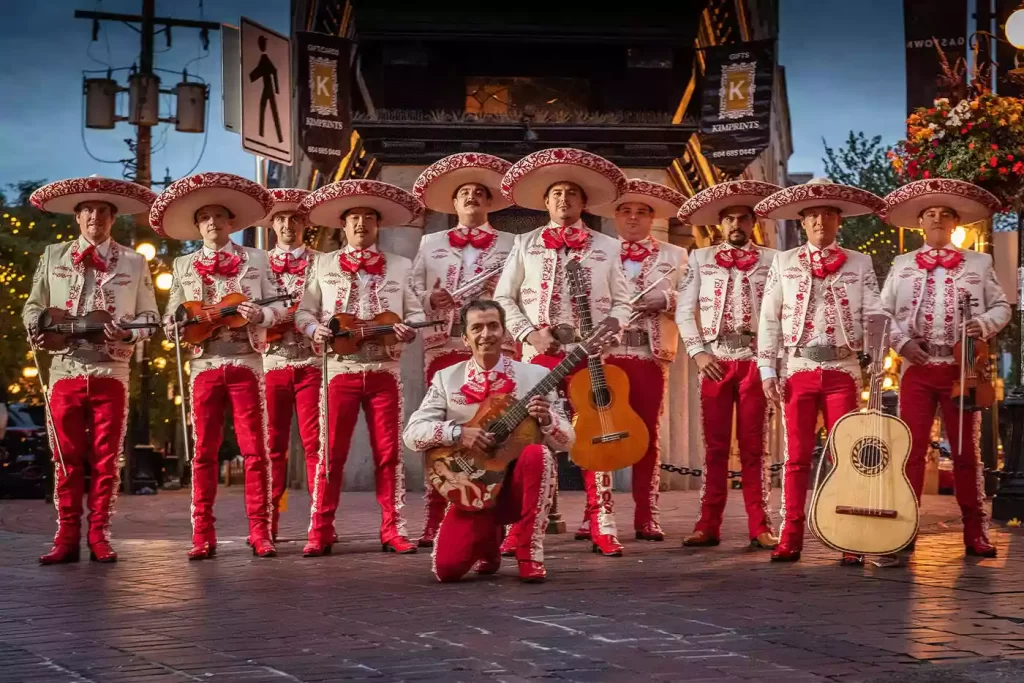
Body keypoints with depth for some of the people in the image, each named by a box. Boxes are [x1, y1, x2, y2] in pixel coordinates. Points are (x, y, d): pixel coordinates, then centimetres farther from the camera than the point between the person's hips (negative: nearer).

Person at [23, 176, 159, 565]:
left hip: (111, 372, -1)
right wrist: (38, 327, -6)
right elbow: (33, 306, 16)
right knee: (66, 459, 1)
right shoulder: (52, 256, 11)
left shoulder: (134, 262, 8)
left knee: (106, 459, 1)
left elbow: (150, 316, 7)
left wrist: (129, 333, -13)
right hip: (65, 370, 1)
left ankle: (99, 536, 7)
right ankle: (67, 537, 6)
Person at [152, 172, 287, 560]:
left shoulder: (255, 260, 9)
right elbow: (170, 320, 13)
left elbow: (280, 308, 6)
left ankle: (260, 533, 1)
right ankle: (203, 536, 4)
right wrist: (179, 326, -9)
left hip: (246, 363, -1)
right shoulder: (184, 266, 13)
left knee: (255, 450, -3)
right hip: (204, 365, 1)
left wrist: (259, 314, -14)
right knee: (204, 451, 1)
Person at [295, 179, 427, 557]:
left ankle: (393, 530, 6)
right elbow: (305, 310, 10)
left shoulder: (400, 266, 12)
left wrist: (410, 330, -13)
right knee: (330, 451, -3)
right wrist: (314, 329, -11)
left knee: (388, 451, 0)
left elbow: (416, 312, 9)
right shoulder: (324, 264, 11)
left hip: (384, 369, 1)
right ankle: (320, 531, 1)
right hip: (340, 368, -1)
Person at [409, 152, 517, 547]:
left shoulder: (510, 245, 14)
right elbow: (412, 288, 11)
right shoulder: (431, 243, 19)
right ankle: (434, 524, -1)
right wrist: (429, 299, -9)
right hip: (444, 347, 1)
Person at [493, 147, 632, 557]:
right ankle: (522, 527, 2)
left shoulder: (607, 247, 11)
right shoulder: (526, 244, 11)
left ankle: (603, 528, 0)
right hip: (539, 352, 0)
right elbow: (503, 298, 7)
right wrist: (528, 333, -7)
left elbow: (622, 303, 10)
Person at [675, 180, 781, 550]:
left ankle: (759, 526, 3)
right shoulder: (700, 258, 12)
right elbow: (684, 309, 7)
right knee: (715, 445, 2)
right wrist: (697, 352, -3)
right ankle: (708, 525, 4)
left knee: (753, 446, 1)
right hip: (715, 360, 1)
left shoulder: (772, 259, 8)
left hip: (755, 359, -1)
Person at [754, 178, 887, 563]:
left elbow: (874, 314, 4)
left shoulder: (859, 263, 9)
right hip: (798, 369, 0)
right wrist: (767, 370, 0)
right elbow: (769, 320, 7)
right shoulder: (784, 263, 9)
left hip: (843, 369, 0)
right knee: (797, 456, 2)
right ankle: (790, 539, 6)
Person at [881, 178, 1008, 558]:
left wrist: (984, 324, -12)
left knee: (966, 450, 3)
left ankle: (975, 531, 8)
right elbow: (882, 312, 7)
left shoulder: (979, 263, 11)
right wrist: (901, 341, -9)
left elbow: (1001, 306, 8)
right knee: (911, 448, -3)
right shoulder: (902, 265, 12)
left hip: (962, 367, 0)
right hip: (917, 367, 0)